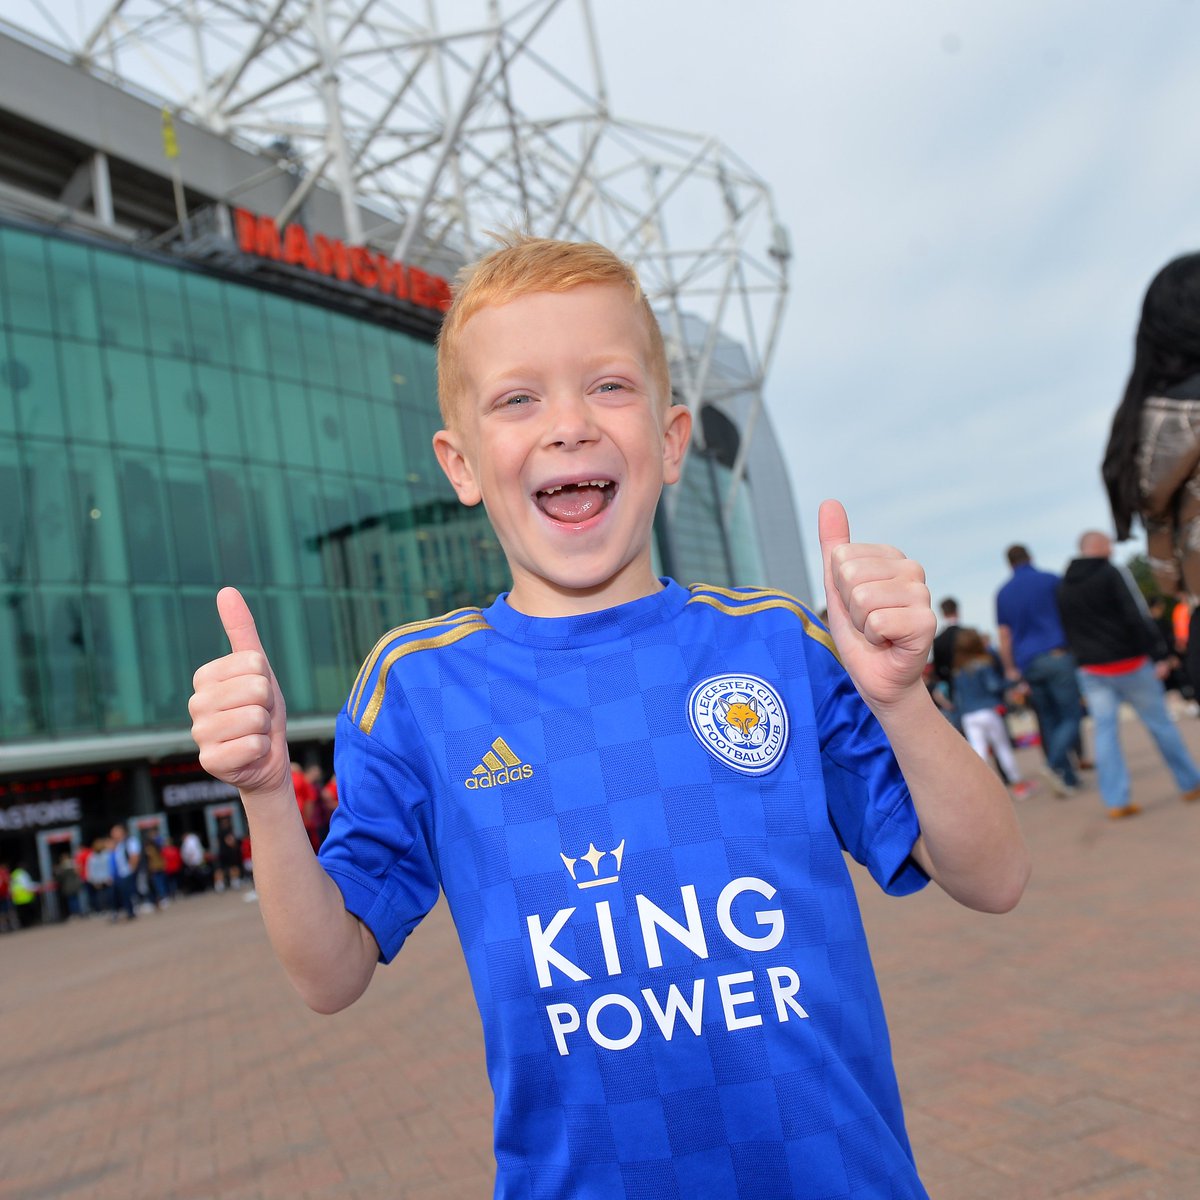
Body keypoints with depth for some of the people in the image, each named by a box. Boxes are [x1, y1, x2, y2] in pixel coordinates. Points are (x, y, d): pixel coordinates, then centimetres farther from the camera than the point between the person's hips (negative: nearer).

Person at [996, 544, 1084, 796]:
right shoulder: (1050, 579, 1)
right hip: (1057, 655, -4)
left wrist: (1011, 670, 16)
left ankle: (1068, 777, 8)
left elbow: (1004, 636, 10)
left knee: (1049, 722, 9)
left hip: (1028, 664, 4)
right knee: (1072, 715, -1)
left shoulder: (1003, 594, 10)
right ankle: (1056, 764, -22)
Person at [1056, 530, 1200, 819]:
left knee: (1104, 732, 3)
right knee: (1160, 723, 9)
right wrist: (1160, 654, -14)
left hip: (1091, 670, 4)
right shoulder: (1113, 574, -10)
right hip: (1128, 664, -4)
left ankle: (1116, 801, -1)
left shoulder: (1063, 587, 8)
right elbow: (1139, 617, -16)